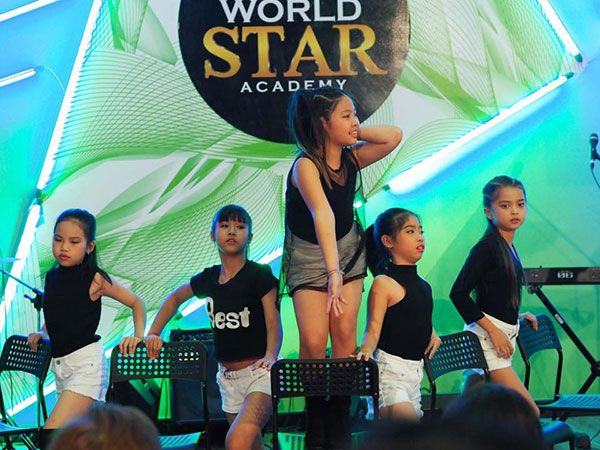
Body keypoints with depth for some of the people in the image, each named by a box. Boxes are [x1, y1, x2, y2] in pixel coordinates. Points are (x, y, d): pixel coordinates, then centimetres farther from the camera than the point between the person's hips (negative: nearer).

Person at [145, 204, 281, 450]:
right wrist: (153, 334, 13)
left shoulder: (260, 275, -8)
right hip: (227, 376, 6)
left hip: (259, 374, -6)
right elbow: (174, 299, 25)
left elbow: (274, 325, -11)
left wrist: (270, 357, -30)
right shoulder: (208, 279, 8)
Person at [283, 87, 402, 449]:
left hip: (349, 248, 5)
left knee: (344, 332, -6)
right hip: (309, 255, -4)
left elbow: (394, 136, -13)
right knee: (313, 340, -14)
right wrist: (333, 273, -54)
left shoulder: (351, 159, -9)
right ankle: (315, 419, 4)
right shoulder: (306, 166, -29)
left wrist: (353, 133, -19)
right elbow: (323, 215, -42)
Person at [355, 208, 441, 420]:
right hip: (390, 370, -9)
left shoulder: (422, 285, 12)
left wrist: (432, 335, 8)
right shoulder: (384, 283, -12)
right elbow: (373, 329, -16)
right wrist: (366, 350, -34)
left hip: (415, 371, 9)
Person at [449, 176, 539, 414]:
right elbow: (458, 293, -18)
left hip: (502, 336, 9)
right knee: (529, 413, -14)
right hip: (486, 339, -9)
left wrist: (516, 317, 19)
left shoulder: (508, 247, 13)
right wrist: (493, 330, -19)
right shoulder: (486, 247, -13)